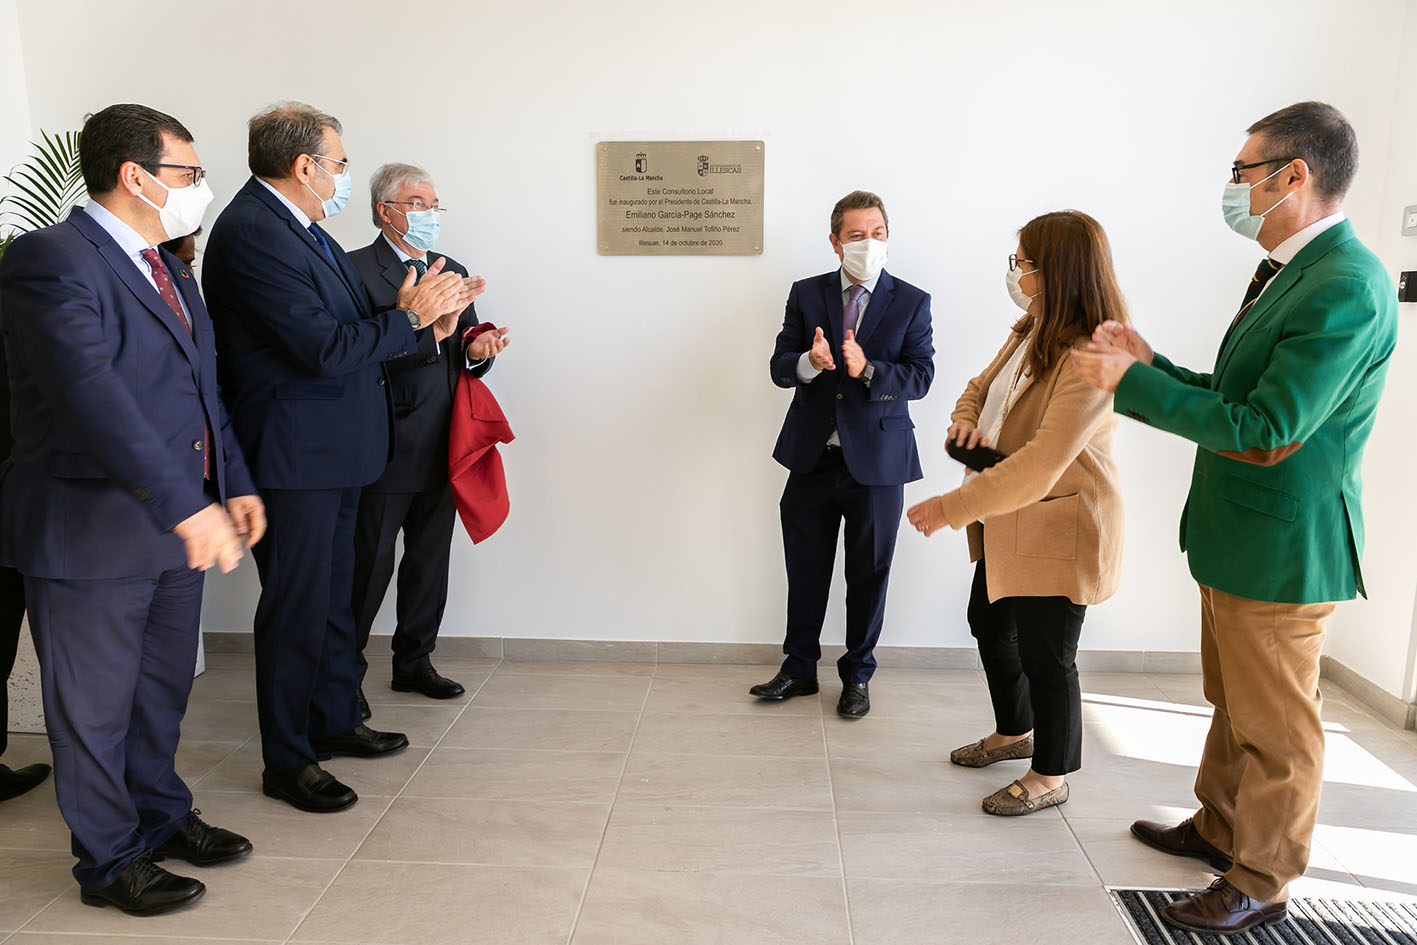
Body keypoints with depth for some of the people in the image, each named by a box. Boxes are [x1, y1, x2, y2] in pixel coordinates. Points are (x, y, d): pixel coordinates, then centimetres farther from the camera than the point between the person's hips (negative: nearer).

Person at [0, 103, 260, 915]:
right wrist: (184, 507, -36)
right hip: (92, 534, -8)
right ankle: (111, 860, 26)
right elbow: (93, 396, -29)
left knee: (163, 689, 22)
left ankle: (162, 816, 41)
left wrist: (234, 483, 8)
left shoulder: (171, 271, 14)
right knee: (95, 708, 9)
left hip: (179, 524, 9)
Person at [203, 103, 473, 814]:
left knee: (332, 593, 19)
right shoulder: (251, 232, -19)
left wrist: (423, 320, 0)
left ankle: (333, 720, 36)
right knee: (296, 606, 0)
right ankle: (286, 762, 16)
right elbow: (328, 350, -25)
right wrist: (408, 317, -13)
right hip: (294, 454, -10)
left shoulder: (298, 226, 12)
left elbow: (347, 325, 13)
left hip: (334, 449, 10)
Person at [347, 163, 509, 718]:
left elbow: (464, 353, 14)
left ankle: (414, 662, 29)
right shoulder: (356, 270, -6)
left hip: (441, 448, 7)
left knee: (430, 559, 14)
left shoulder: (452, 271, 16)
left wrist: (477, 351, -9)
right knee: (369, 562, 1)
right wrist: (426, 325, -29)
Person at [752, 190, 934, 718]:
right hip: (813, 457, 2)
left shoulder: (911, 303, 0)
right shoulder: (806, 295, 5)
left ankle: (857, 676, 28)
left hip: (877, 460, -1)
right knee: (805, 570, 12)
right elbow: (780, 367, -1)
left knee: (869, 574, 10)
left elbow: (920, 377, -8)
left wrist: (868, 370, -26)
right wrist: (810, 362, -24)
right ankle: (799, 669, 29)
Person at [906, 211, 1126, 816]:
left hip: (1057, 528, -10)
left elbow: (1039, 465, -32)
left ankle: (1050, 777, 27)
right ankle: (1014, 732, 47)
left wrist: (952, 507, -32)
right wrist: (966, 422, -5)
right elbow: (982, 386, 19)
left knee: (1045, 655, 4)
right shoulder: (1030, 332, 5)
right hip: (1007, 520, 10)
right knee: (989, 623, 23)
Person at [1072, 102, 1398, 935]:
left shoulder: (1347, 289, -23)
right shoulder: (1288, 273, 11)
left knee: (1275, 727, 7)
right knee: (1233, 703, 24)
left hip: (1282, 550, -10)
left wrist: (1133, 383, -22)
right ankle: (1218, 829, 42)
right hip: (1237, 541, 10)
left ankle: (1261, 883, 25)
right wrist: (1150, 366, 6)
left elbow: (1265, 431, -27)